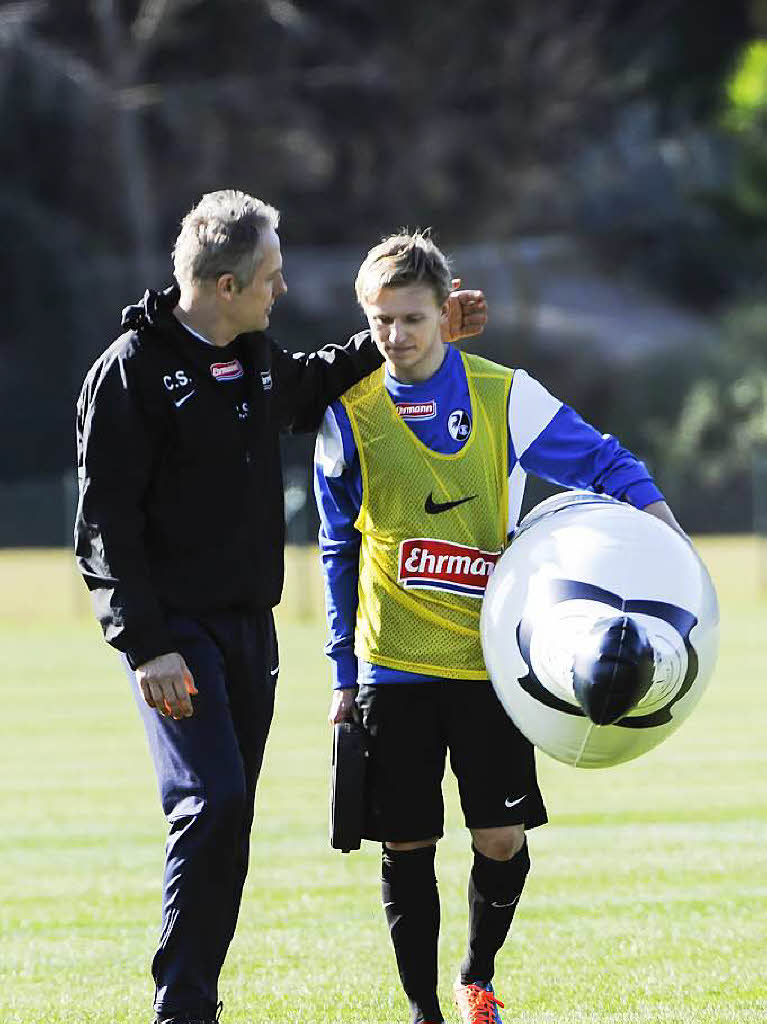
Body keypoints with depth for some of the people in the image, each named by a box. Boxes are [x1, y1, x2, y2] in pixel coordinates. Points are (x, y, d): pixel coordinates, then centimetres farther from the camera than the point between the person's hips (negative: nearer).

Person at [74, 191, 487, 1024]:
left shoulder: (254, 356, 11)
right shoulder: (130, 372, -13)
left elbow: (308, 389, 36)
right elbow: (105, 523, -15)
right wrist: (145, 644, -21)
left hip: (250, 626, 8)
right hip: (177, 631, -8)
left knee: (226, 817, 8)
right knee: (213, 804, -19)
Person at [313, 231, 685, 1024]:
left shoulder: (504, 396, -1)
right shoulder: (349, 415, 3)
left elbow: (603, 463, 2)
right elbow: (339, 552, 11)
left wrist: (666, 534, -17)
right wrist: (344, 674, 10)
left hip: (490, 659, 0)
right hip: (393, 663, 1)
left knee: (502, 840, -2)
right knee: (405, 846, 0)